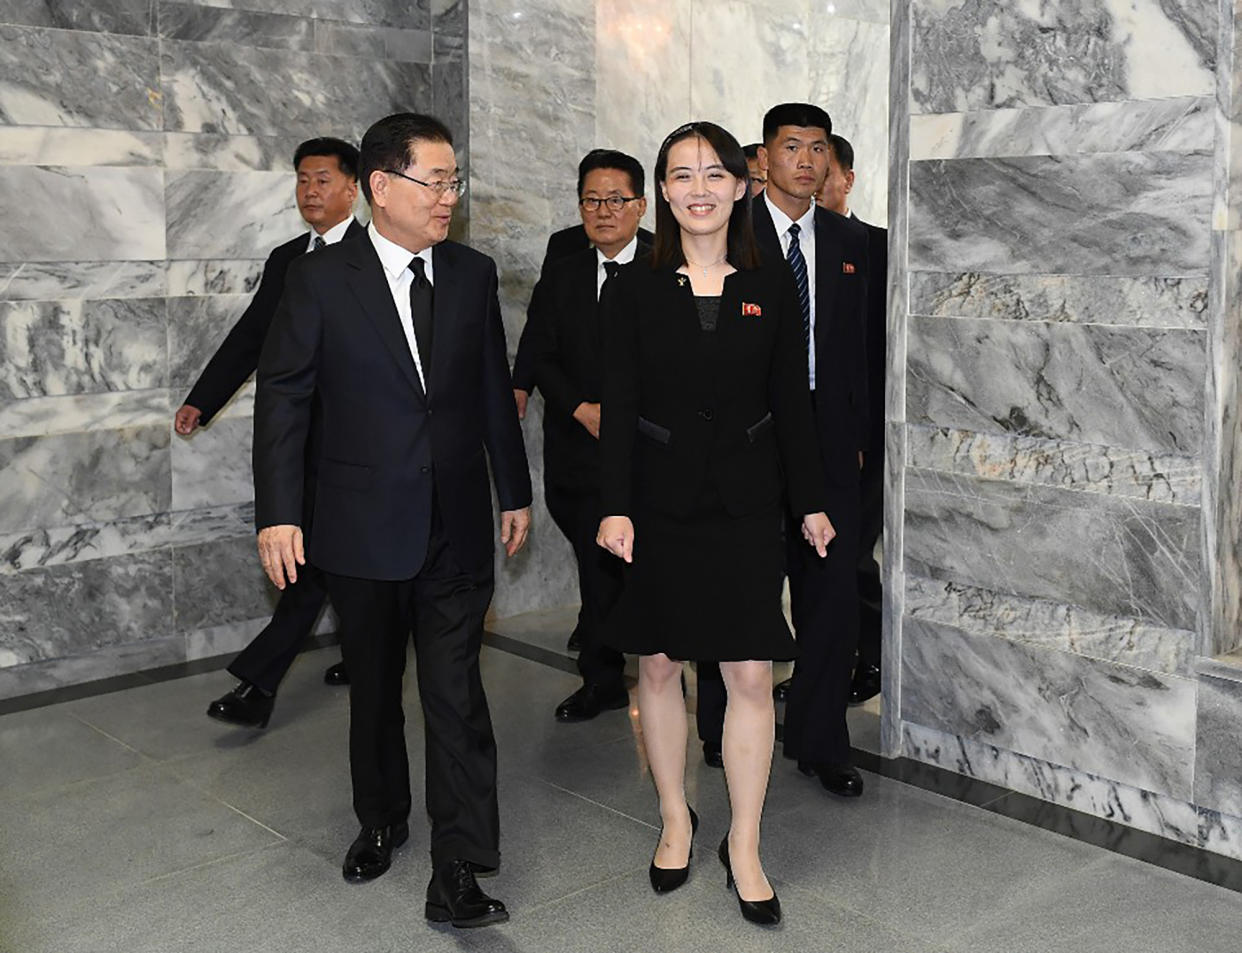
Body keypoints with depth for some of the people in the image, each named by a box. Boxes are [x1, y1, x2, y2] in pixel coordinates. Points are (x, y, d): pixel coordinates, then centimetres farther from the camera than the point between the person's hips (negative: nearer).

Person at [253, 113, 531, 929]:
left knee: (457, 697, -3)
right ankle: (382, 821, 38)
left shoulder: (474, 274, 4)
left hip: (457, 530, 1)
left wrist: (515, 493, 13)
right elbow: (284, 400, -3)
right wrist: (278, 513, -9)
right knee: (373, 690, 16)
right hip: (364, 527, -1)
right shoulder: (321, 280, -5)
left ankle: (459, 873, 3)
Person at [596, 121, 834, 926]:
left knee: (751, 675, 0)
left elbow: (792, 401, 6)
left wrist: (811, 501, 5)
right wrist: (615, 507, -12)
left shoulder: (772, 287, 3)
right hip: (659, 502, 0)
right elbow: (618, 404, -4)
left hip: (745, 503, 0)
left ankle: (745, 849, 13)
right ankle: (676, 820, 29)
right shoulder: (635, 288, 0)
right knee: (659, 665, 10)